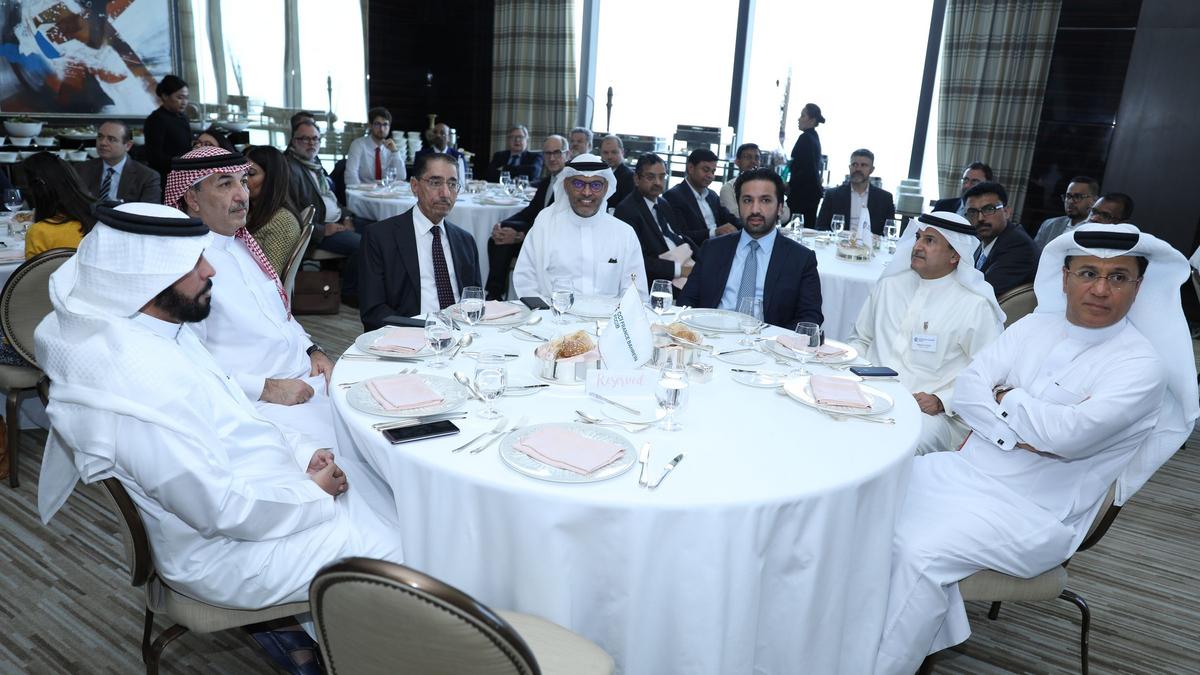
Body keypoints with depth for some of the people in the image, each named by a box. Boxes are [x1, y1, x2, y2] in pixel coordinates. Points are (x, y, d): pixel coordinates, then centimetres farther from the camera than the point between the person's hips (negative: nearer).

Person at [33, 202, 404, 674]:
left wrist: (300, 450, -3)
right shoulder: (135, 383, -32)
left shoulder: (159, 331, -3)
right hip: (222, 547, -9)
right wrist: (314, 491, -15)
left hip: (240, 476, 9)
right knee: (393, 549, -5)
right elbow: (222, 509, -28)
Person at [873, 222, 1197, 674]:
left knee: (920, 554, -28)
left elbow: (1067, 433, -23)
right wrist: (1018, 434, -14)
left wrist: (1004, 396, -7)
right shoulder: (1034, 326, 8)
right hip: (965, 469, 6)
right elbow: (966, 391, 1)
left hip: (1035, 511, -5)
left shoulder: (1142, 364, -9)